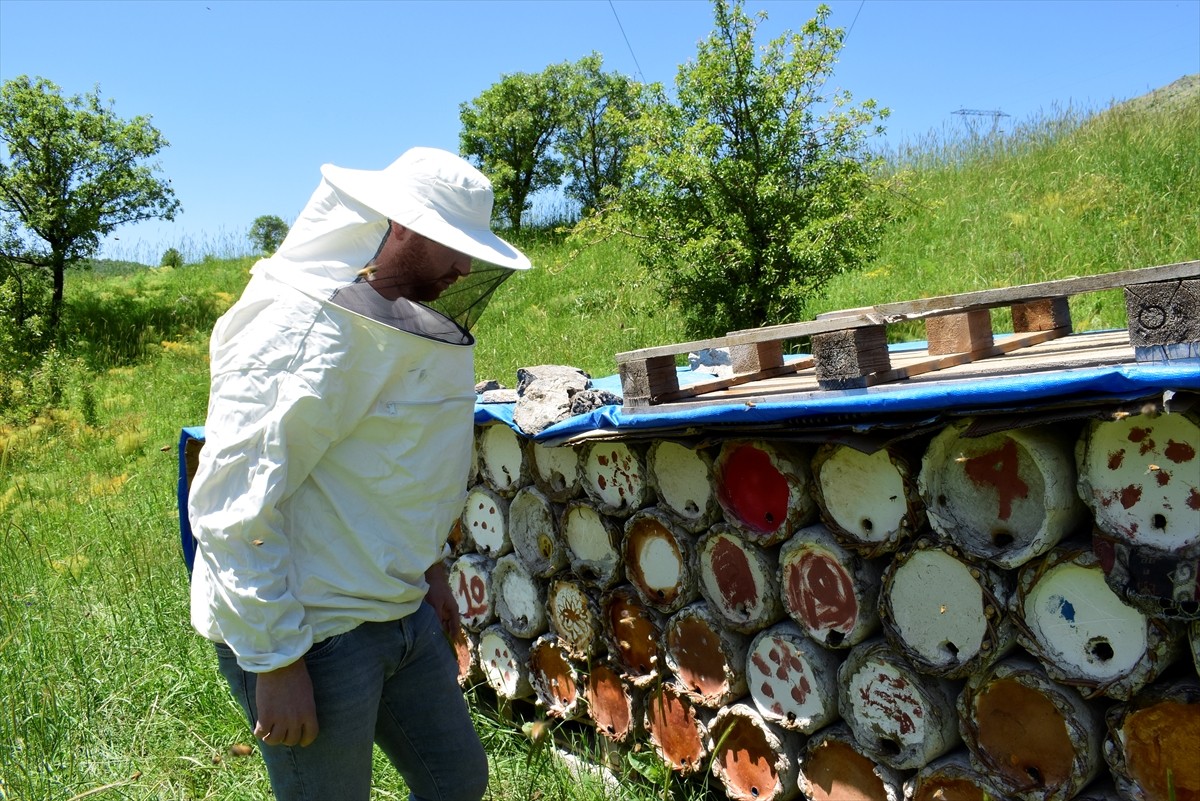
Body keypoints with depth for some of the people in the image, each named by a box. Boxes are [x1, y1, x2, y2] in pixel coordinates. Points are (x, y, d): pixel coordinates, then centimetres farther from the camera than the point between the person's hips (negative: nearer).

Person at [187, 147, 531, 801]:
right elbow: (232, 508, -24)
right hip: (307, 627, -8)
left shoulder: (410, 323, 6)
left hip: (401, 611, 9)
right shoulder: (300, 331, -22)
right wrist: (276, 661, -20)